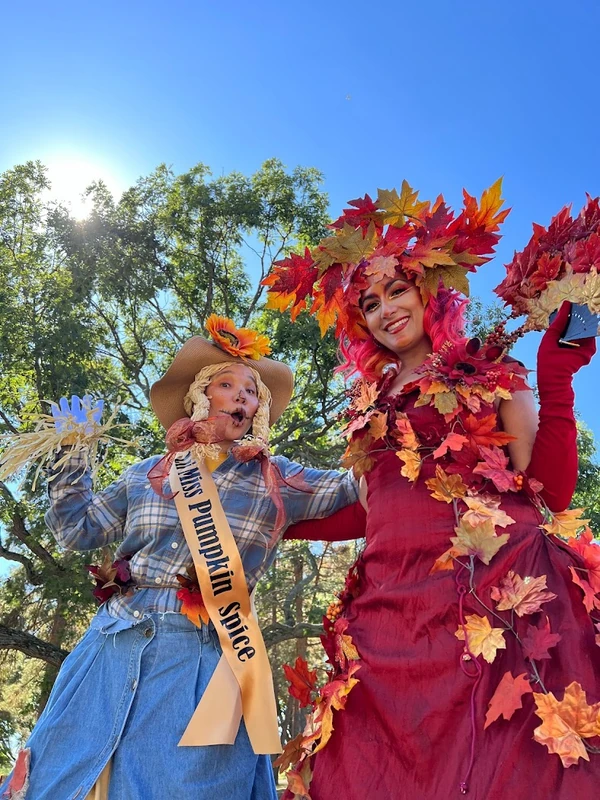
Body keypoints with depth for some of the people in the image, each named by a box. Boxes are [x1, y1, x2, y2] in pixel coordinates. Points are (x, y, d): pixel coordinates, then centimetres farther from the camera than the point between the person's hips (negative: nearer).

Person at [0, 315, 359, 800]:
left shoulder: (276, 480, 2)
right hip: (114, 649, 3)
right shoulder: (147, 475, 7)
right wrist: (73, 452, 9)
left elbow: (359, 488, 2)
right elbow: (78, 530, 14)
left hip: (202, 660, -2)